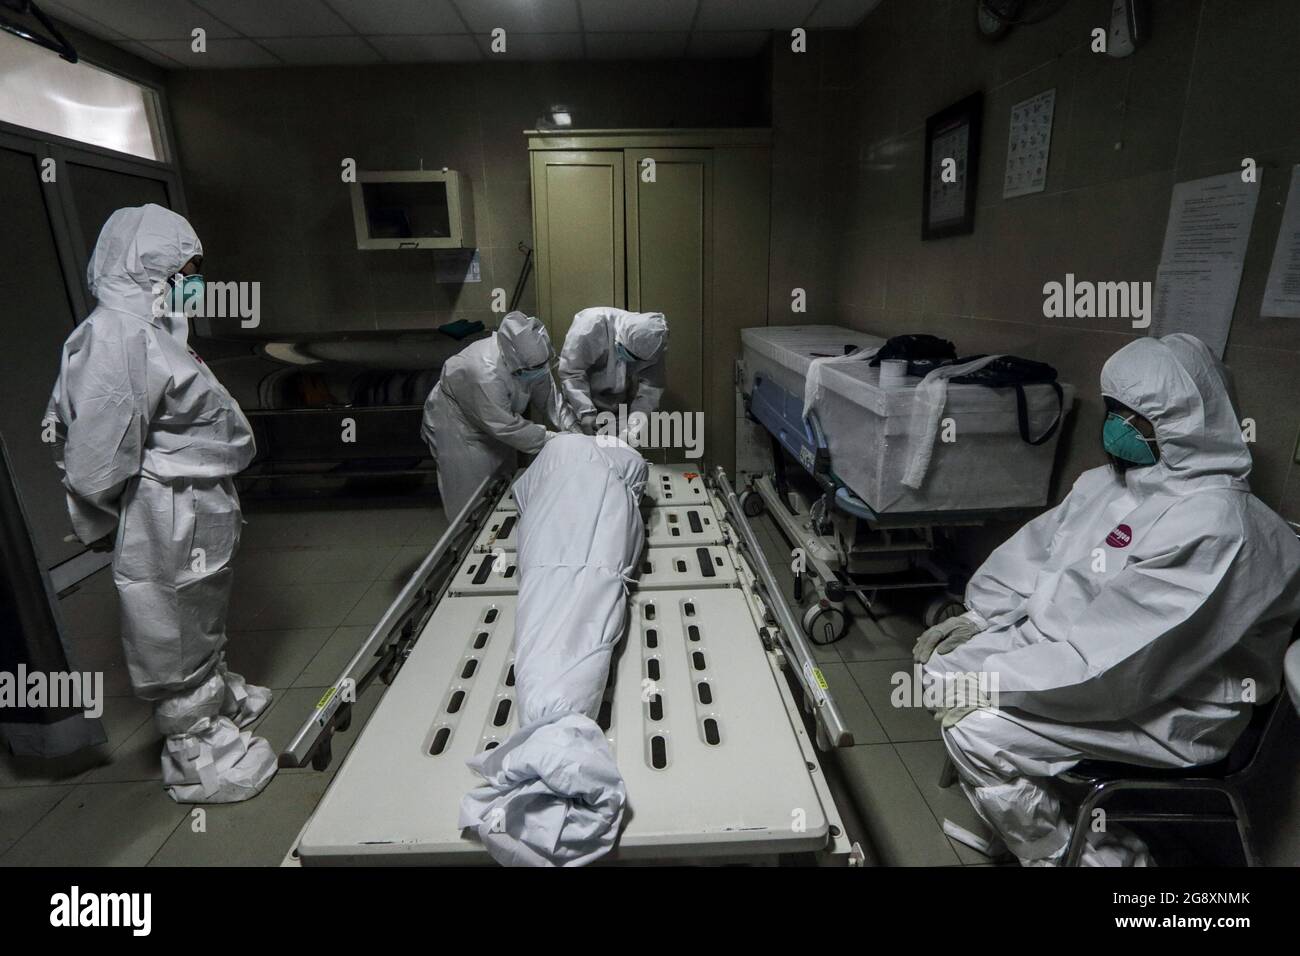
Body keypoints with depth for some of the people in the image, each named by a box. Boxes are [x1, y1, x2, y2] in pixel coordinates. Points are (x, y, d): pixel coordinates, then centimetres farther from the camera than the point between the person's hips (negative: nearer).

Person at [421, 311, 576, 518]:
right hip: (458, 430, -6)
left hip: (496, 426, 7)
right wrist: (551, 439, -28)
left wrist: (570, 426, -22)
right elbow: (506, 426, -34)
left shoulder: (531, 360, -20)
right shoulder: (484, 372, -40)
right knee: (473, 499, 2)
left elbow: (549, 396, -9)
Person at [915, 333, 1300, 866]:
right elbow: (1033, 552, 8)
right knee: (942, 659, 1)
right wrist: (977, 619, -3)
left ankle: (1088, 856, 5)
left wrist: (993, 683, -24)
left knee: (976, 729, -21)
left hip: (1166, 711, -8)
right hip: (1072, 654, 9)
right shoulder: (1107, 483, 2)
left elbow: (1118, 656, -29)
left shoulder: (1215, 526, -24)